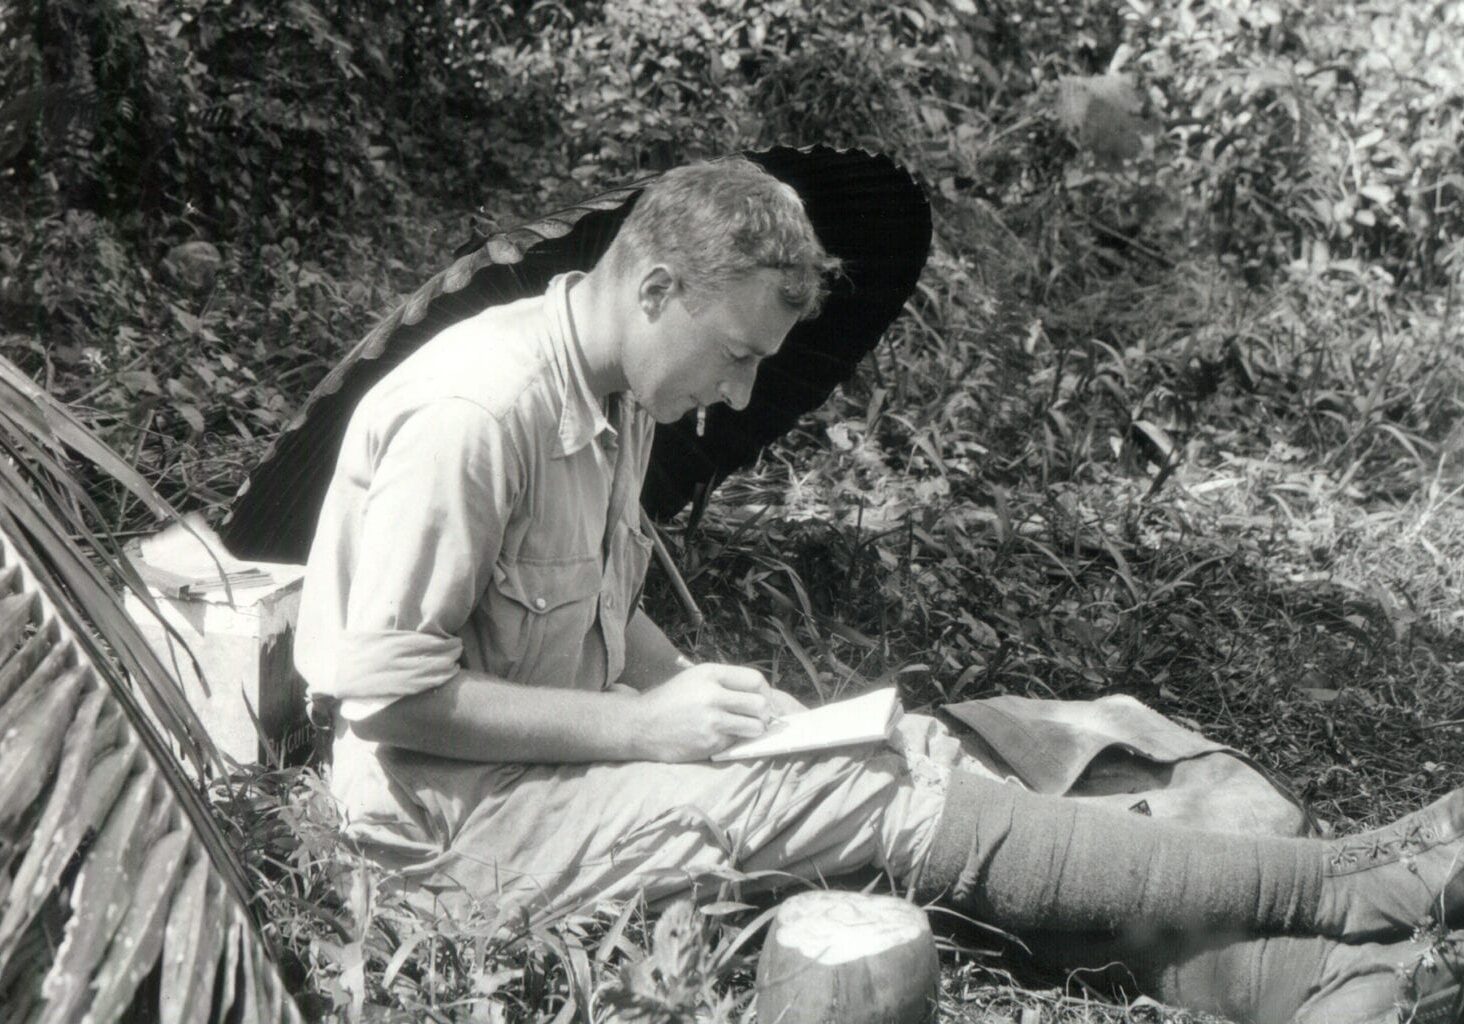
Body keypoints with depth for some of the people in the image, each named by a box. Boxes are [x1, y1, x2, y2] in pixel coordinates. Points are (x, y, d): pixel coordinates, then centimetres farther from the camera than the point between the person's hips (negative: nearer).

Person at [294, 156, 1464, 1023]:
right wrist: (642, 725, -21)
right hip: (461, 811, -8)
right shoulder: (478, 412, -24)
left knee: (913, 763, -11)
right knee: (892, 806, -20)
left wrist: (690, 690, -3)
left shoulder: (620, 398, 6)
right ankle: (1348, 885, -15)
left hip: (578, 755, 8)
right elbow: (388, 691, -23)